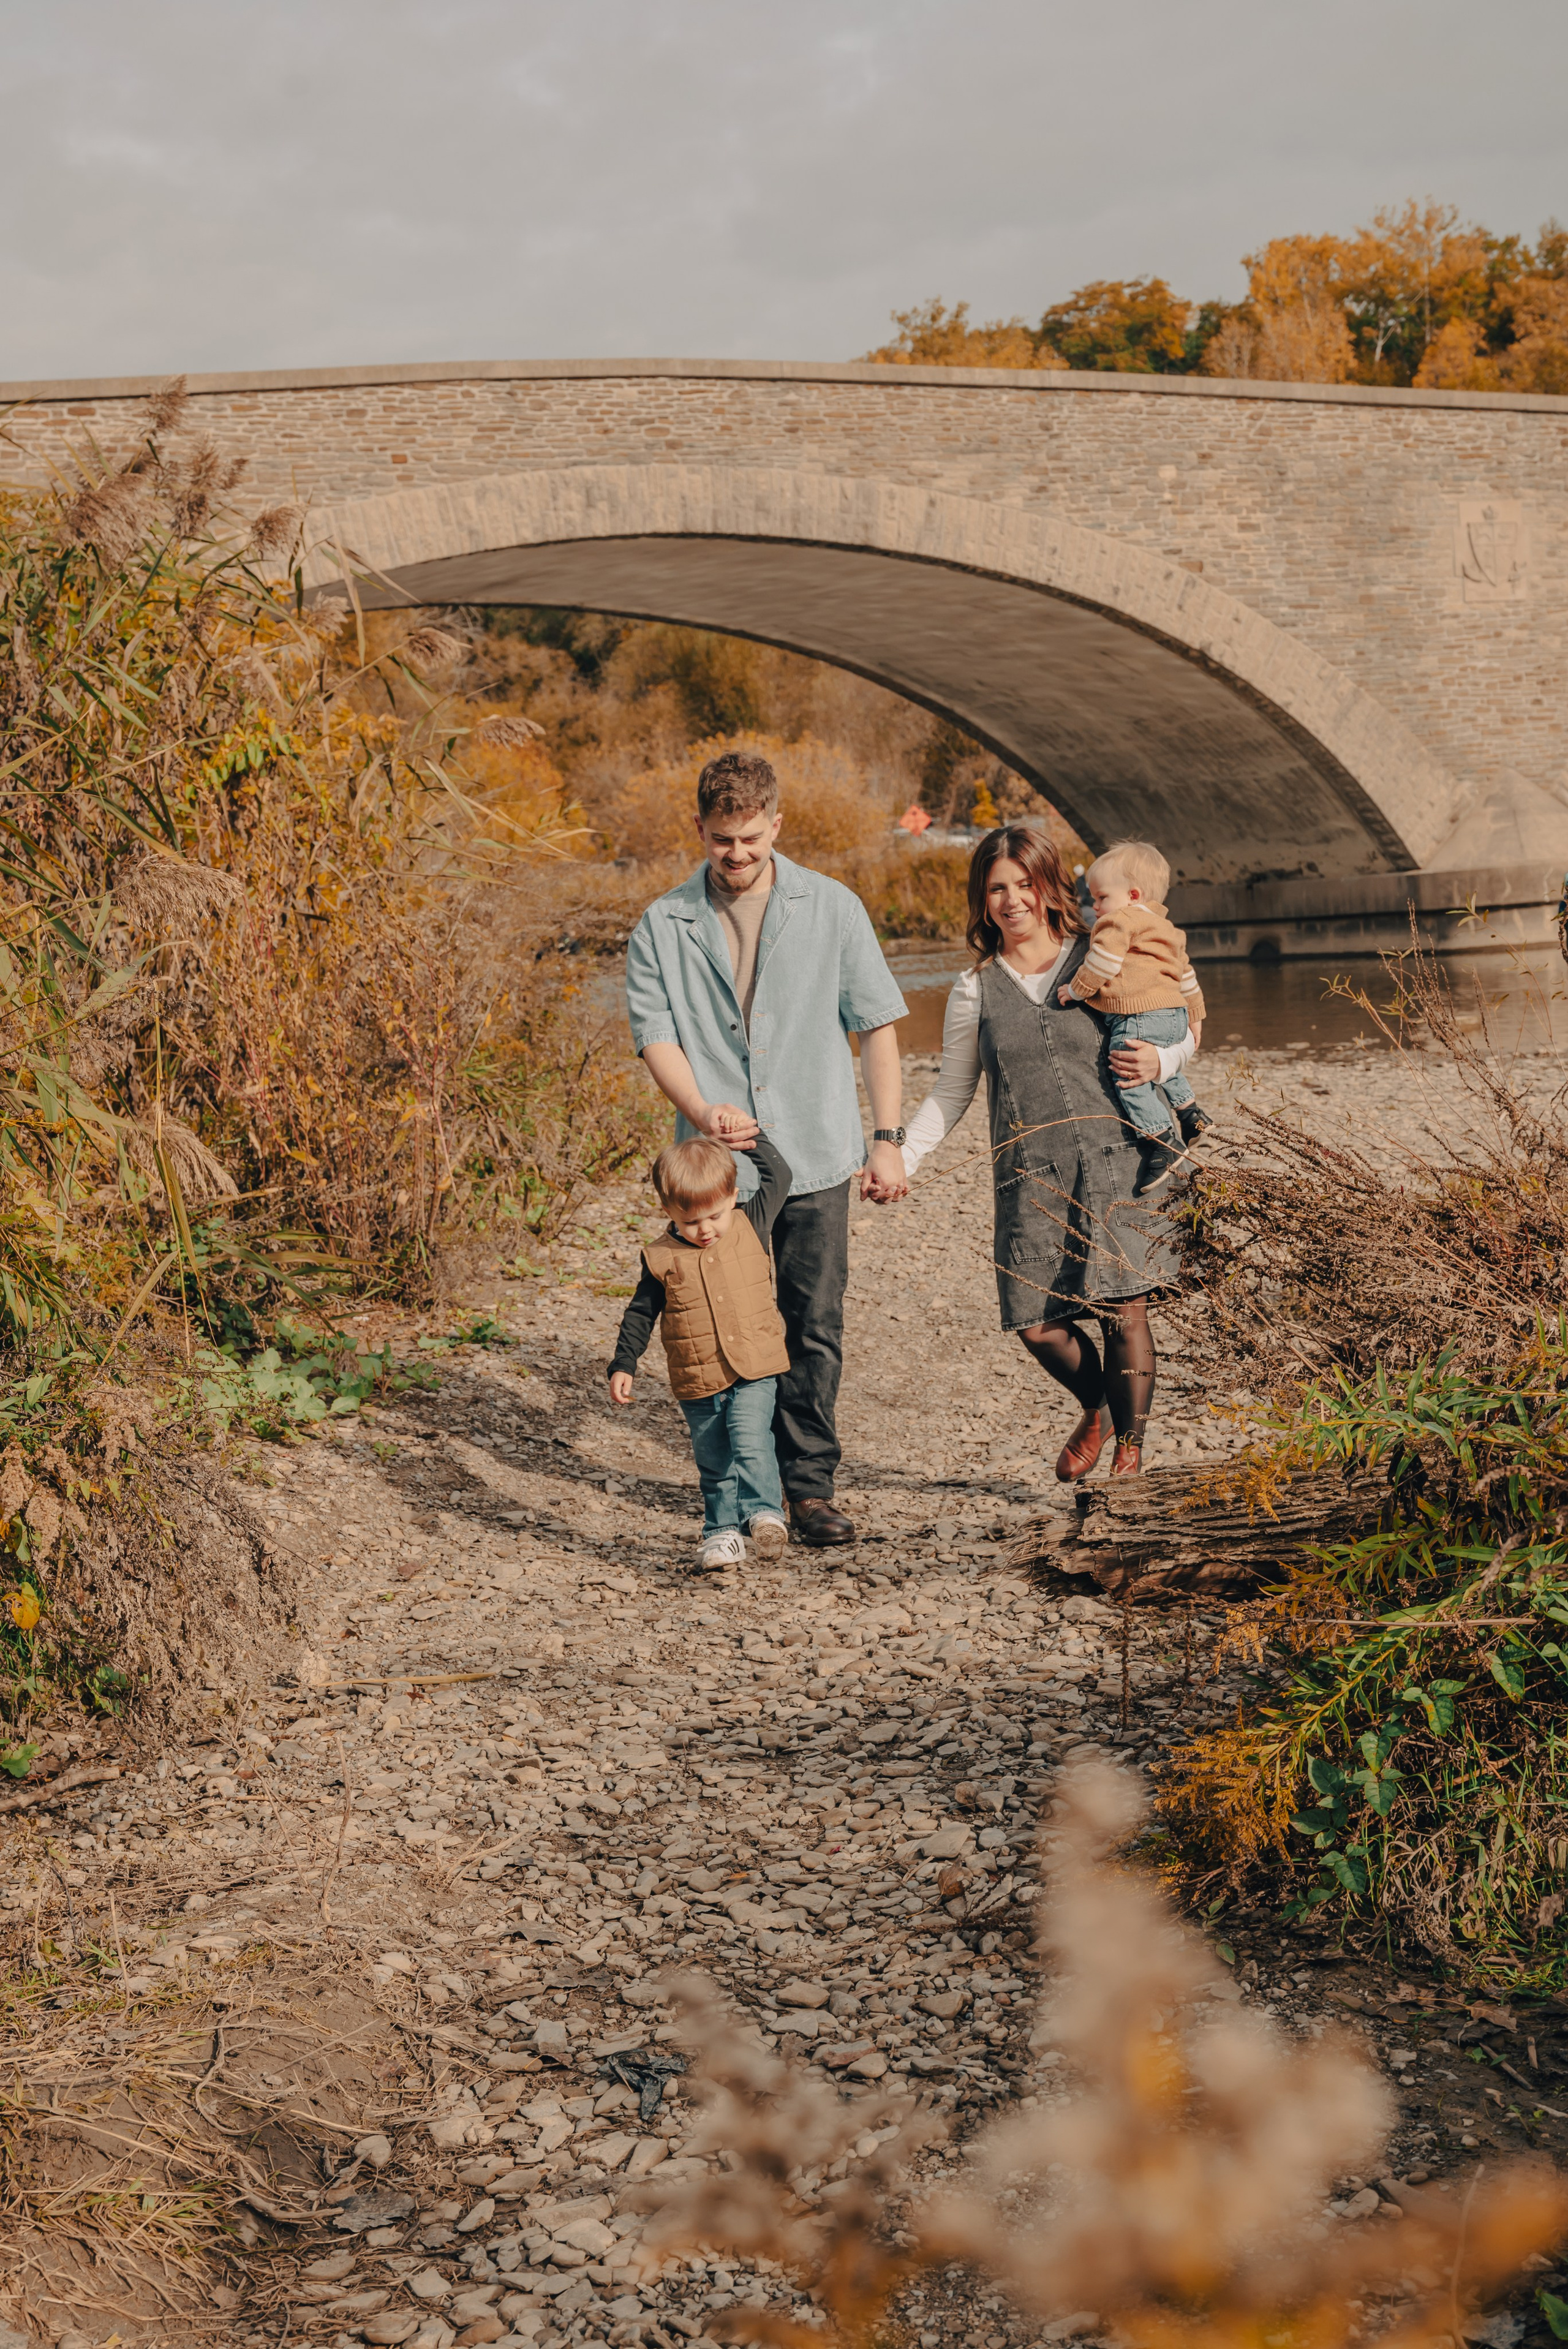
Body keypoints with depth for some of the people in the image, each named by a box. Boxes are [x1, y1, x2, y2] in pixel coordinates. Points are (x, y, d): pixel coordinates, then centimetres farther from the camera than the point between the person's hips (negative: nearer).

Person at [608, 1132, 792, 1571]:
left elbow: (778, 1176, 7)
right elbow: (640, 1314, 6)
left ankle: (765, 1513, -17)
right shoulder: (661, 1258, -4)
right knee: (713, 1463, 10)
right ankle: (722, 1534, 22)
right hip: (697, 1385, 1)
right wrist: (623, 1365, 4)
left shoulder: (750, 1228, -1)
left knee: (751, 1442, -22)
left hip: (754, 1373, -1)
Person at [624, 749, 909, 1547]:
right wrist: (701, 1111, -22)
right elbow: (655, 1033, -3)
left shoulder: (831, 908, 5)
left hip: (815, 1158, 0)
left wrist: (886, 1139, 0)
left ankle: (810, 1485, 12)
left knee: (815, 1329, 1)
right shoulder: (663, 927, 5)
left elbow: (875, 1024, 7)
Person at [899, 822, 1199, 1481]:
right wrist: (901, 1157, 7)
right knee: (1037, 1325, -4)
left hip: (1114, 1162, -1)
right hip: (1031, 1180, 2)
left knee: (1123, 1308, -10)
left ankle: (1131, 1446, 11)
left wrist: (1159, 1062, -6)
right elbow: (952, 1091, 17)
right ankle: (1096, 1409, 28)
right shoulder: (976, 991, 9)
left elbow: (1182, 1036, 17)